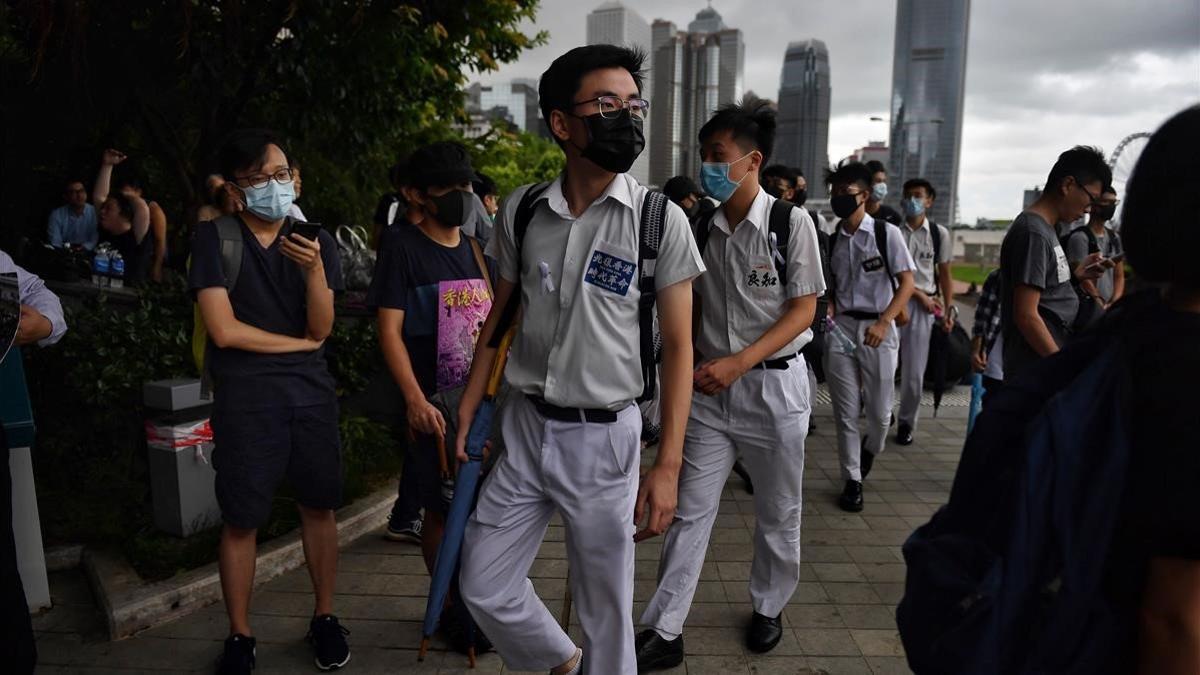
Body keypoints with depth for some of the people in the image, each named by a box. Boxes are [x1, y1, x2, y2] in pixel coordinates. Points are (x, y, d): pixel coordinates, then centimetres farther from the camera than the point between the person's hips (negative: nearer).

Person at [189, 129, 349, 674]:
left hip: (312, 395, 3)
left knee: (319, 508, 9)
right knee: (240, 522, 4)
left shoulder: (315, 240, 3)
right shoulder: (214, 239, -4)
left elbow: (322, 327, -6)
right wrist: (299, 343, -4)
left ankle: (324, 618, 27)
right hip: (245, 402, -2)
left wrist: (315, 269, -23)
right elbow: (225, 330, -11)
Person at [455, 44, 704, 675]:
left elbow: (678, 345, -7)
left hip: (605, 435, -3)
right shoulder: (521, 210, 0)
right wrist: (468, 412, 8)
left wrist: (667, 465, -11)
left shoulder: (660, 219, -9)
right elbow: (500, 316, 10)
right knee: (482, 586, 12)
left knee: (606, 609, 8)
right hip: (523, 426, 4)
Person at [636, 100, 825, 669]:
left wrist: (738, 363, -19)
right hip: (710, 385, 3)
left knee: (777, 512, 13)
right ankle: (663, 633, 12)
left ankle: (769, 608, 37)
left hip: (774, 383, -3)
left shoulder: (791, 222, -9)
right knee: (690, 511, 3)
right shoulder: (702, 228, 2)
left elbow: (803, 310, -10)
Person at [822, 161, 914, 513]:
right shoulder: (833, 241, 10)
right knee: (845, 412, 4)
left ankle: (869, 449, 37)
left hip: (877, 329, -3)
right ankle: (852, 480, 18)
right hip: (841, 327, 3)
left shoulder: (886, 233, -3)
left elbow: (906, 283, -6)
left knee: (880, 412, 3)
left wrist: (883, 322, -18)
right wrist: (829, 310, -4)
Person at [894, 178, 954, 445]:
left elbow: (944, 275, 9)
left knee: (914, 372, 4)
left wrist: (949, 310, 3)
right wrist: (920, 294, -10)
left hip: (923, 306, 1)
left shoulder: (939, 233, 6)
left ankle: (906, 422, 19)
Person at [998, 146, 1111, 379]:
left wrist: (1075, 274, 10)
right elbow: (1026, 315, -21)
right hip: (1038, 371, -10)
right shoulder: (1033, 233, -16)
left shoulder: (1044, 228, 14)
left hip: (1051, 365, 10)